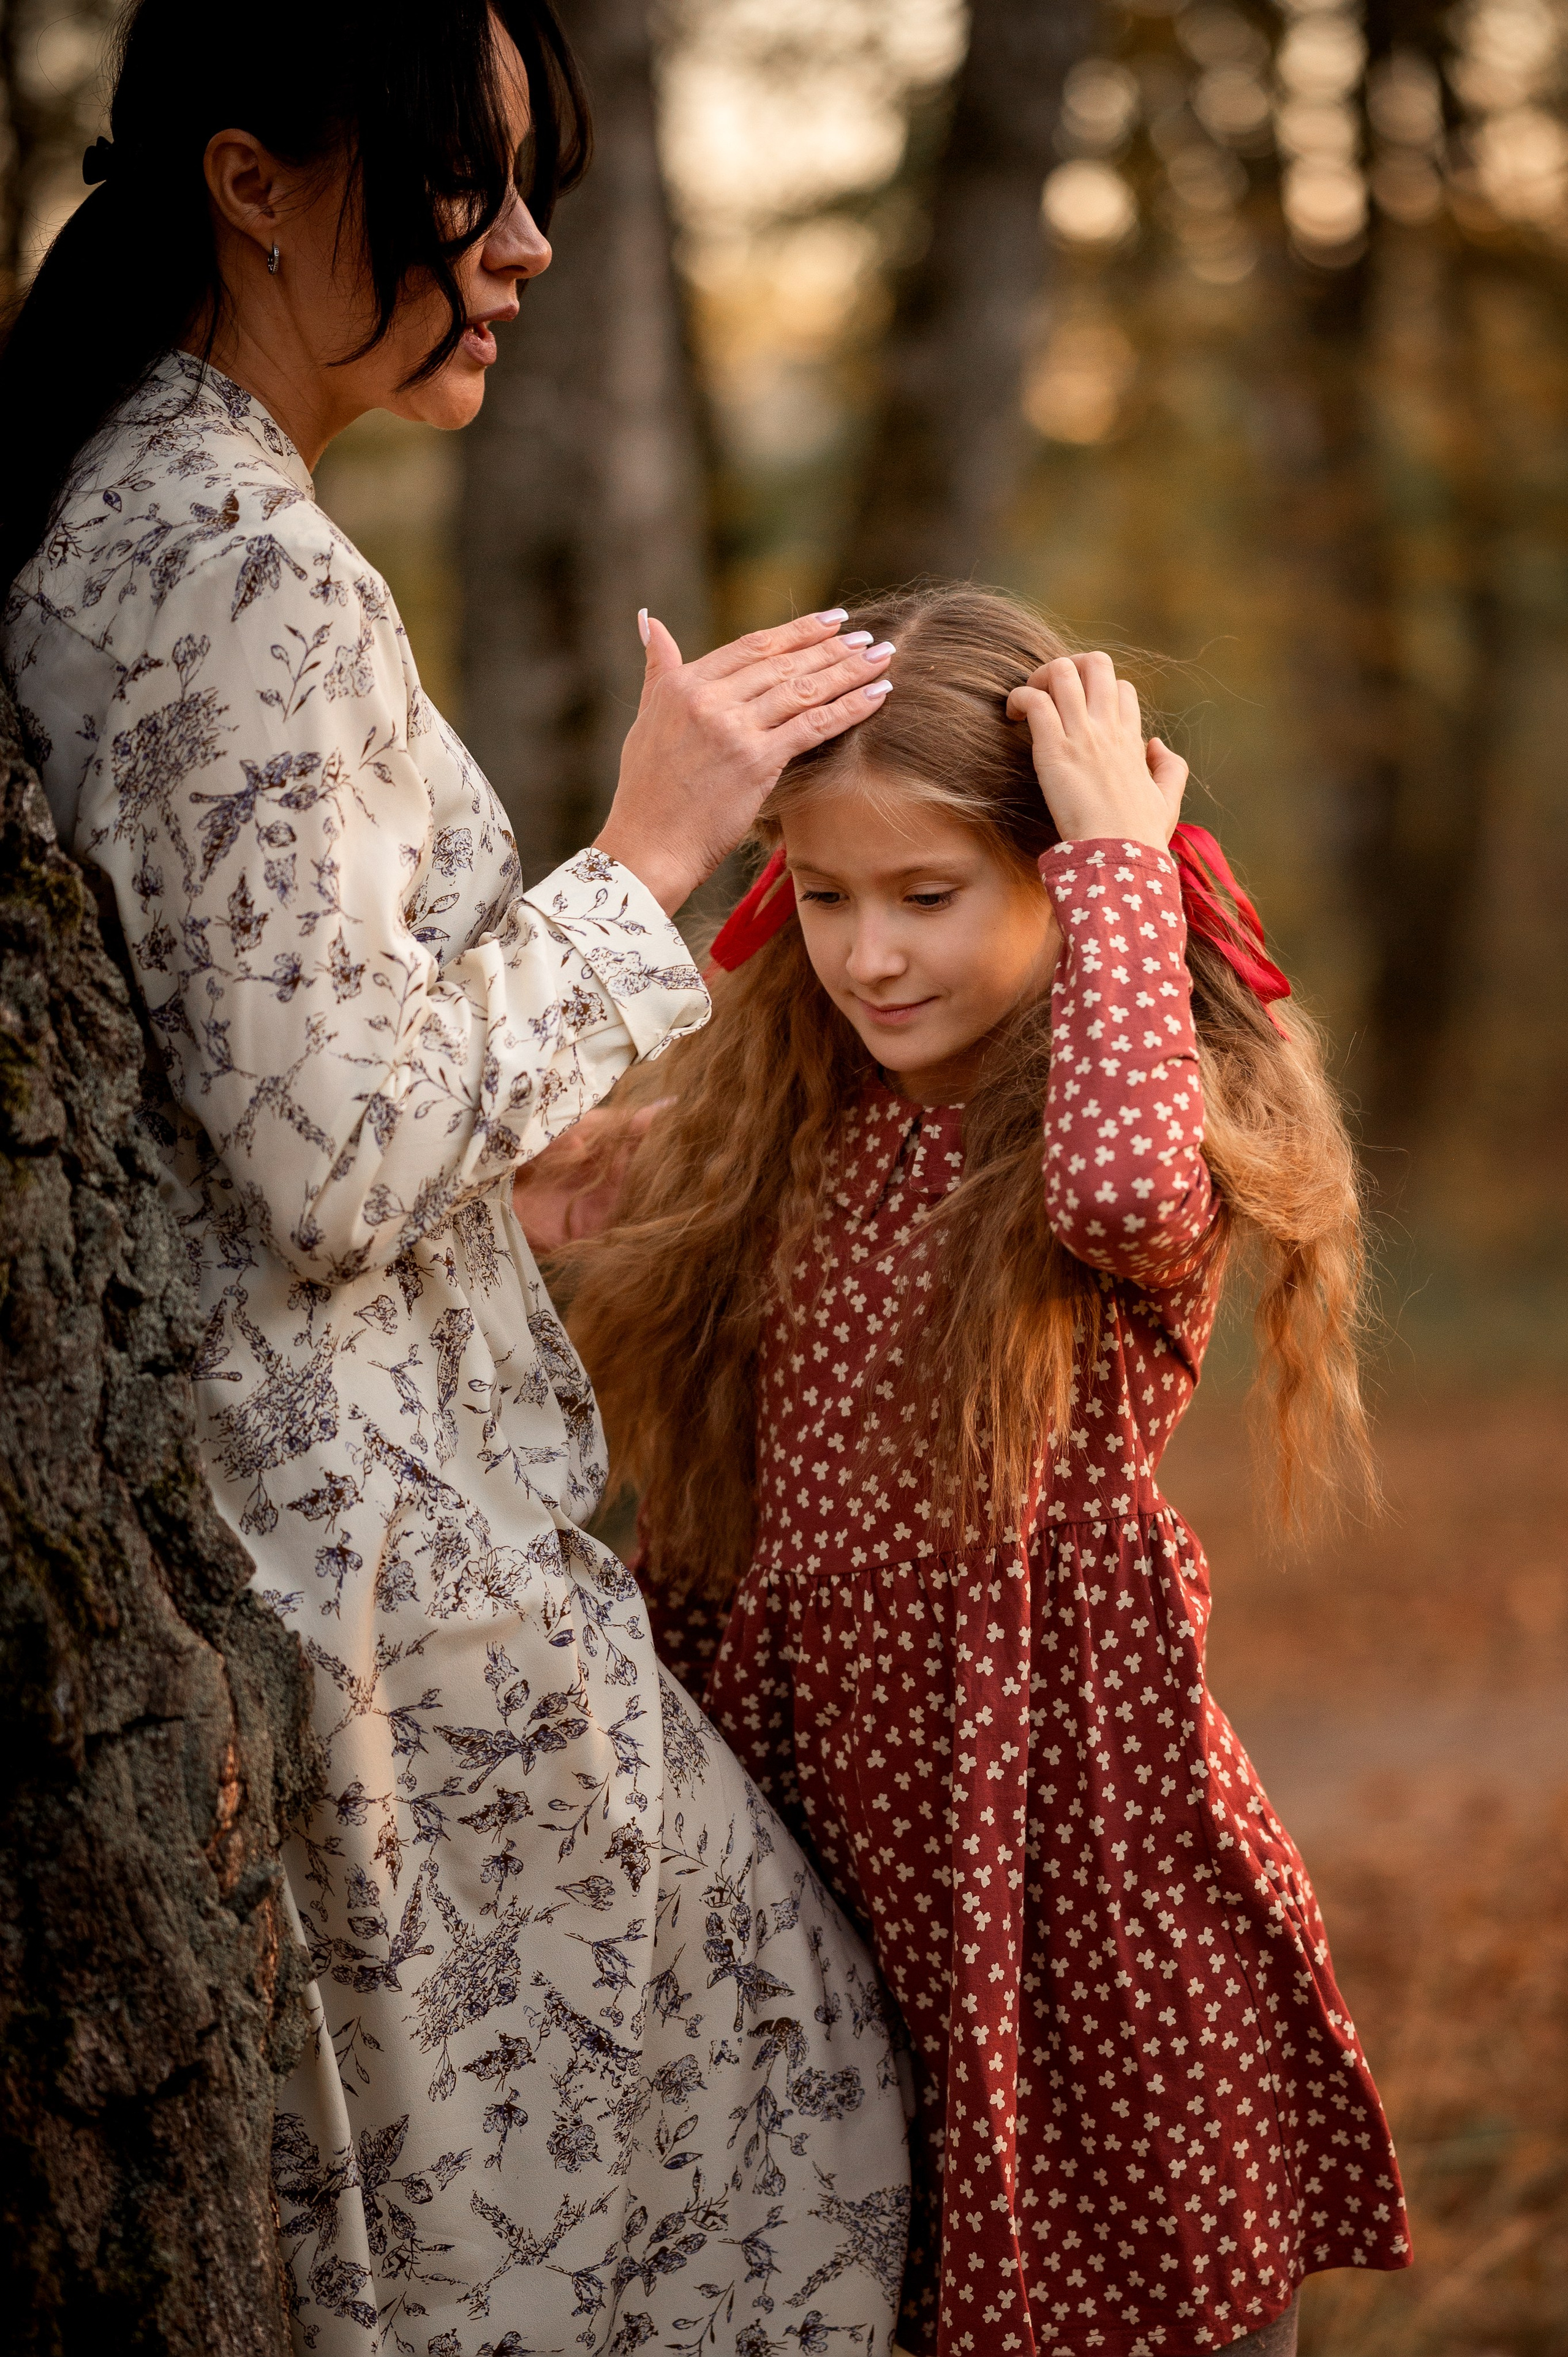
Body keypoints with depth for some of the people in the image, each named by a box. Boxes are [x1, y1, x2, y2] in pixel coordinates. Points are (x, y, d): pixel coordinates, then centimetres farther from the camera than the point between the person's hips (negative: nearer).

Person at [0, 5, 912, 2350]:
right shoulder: (246, 566, -20)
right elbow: (340, 1160, -23)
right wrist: (646, 860, -15)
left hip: (242, 1491, 9)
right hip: (373, 1533, -9)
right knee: (742, 2040, 5)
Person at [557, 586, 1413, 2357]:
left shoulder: (1184, 1123, -9)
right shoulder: (792, 1138, 7)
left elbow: (1127, 1185, -35)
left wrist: (1124, 860, -23)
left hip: (1068, 1789, -5)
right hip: (824, 1788, 6)